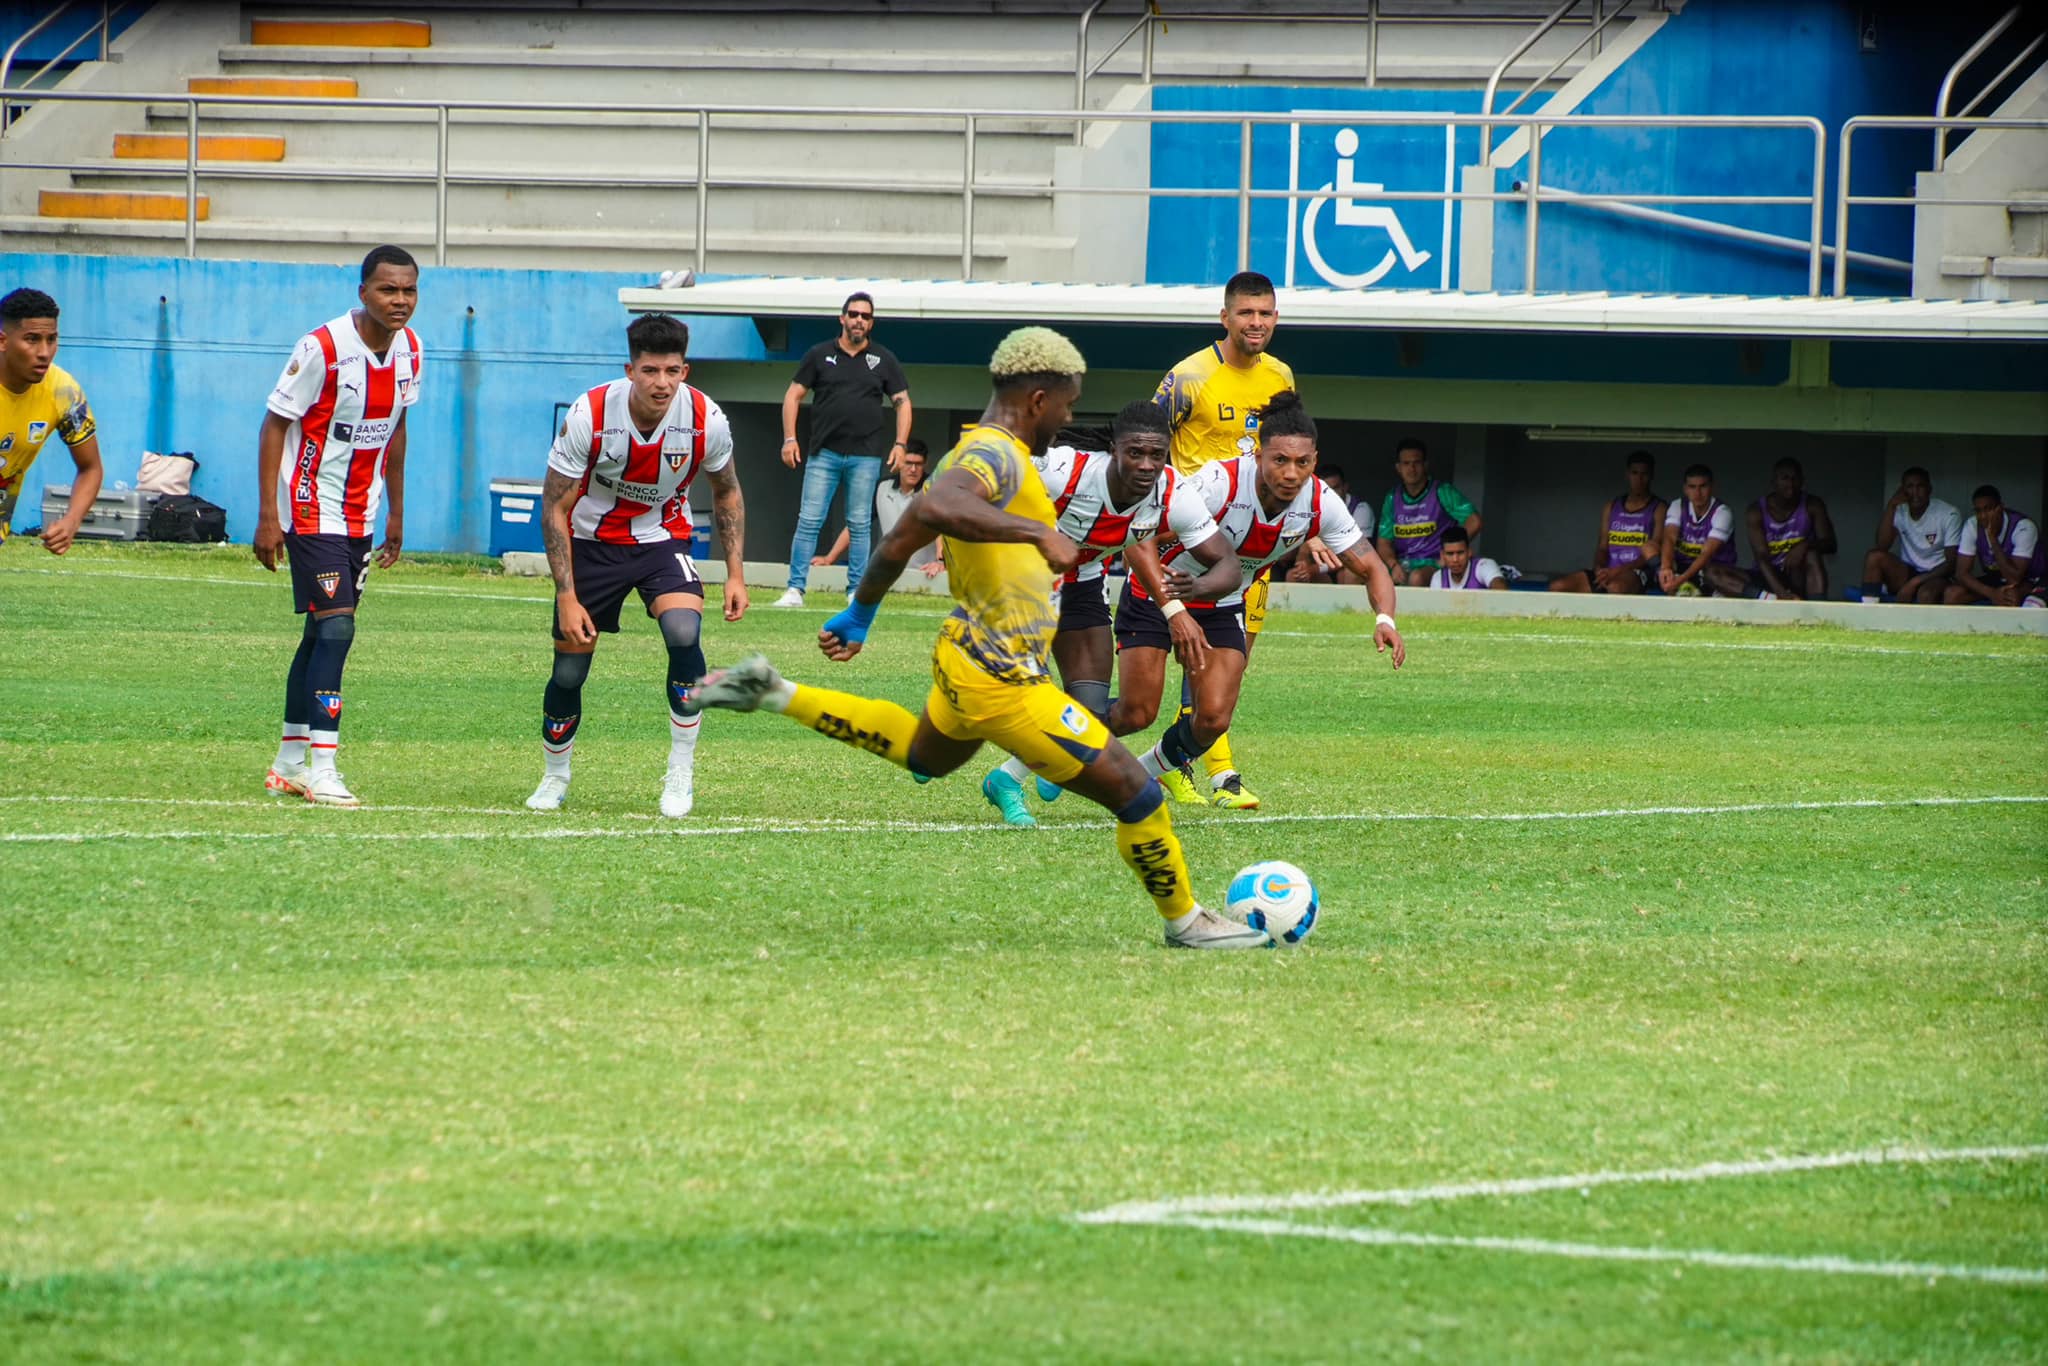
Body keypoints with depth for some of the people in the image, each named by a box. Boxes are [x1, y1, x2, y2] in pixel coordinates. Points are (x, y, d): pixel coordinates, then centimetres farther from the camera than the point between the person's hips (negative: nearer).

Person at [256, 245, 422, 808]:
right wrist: (268, 517, -17)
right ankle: (321, 767, -17)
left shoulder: (408, 349, 2)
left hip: (361, 516, 7)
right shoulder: (323, 348, -19)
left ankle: (289, 761, 22)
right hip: (313, 508, -7)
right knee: (335, 627, -16)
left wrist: (396, 513, 18)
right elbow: (274, 426, -14)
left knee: (322, 632, 13)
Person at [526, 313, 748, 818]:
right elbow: (555, 510, -16)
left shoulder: (706, 419, -20)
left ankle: (681, 773, -12)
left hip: (663, 539, 1)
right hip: (593, 542, -1)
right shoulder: (588, 416, -25)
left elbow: (727, 493, 2)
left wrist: (735, 573, -4)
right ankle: (554, 776, 29)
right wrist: (567, 598, -21)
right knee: (569, 671, 0)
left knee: (684, 634, -26)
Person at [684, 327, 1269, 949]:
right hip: (1006, 685, -10)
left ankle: (777, 694, 35)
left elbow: (902, 540, 20)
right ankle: (1185, 921, 13)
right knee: (1137, 796, -4)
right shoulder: (997, 455, -22)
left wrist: (859, 614, 32)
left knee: (925, 757, 41)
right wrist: (1037, 533, -43)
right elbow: (932, 509, -44)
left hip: (965, 661, 10)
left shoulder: (971, 452, 8)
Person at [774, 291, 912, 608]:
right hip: (824, 452, 0)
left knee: (860, 525, 3)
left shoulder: (883, 360, 9)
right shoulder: (820, 355, 7)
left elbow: (902, 402, 12)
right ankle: (795, 589, -4)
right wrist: (789, 438, -1)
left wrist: (900, 444, 0)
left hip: (866, 456, 0)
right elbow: (793, 395, 9)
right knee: (809, 520, -5)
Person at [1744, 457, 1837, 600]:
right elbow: (1762, 556, -19)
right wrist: (1781, 592, -36)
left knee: (1811, 554, -33)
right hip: (1770, 576, 0)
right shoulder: (1758, 511, -8)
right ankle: (1774, 599, -42)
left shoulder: (1812, 506, -4)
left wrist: (1805, 545, -33)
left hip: (1798, 577, 0)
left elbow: (1830, 544, -9)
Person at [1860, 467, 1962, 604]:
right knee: (1874, 556, -23)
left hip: (1937, 577, -4)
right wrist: (1891, 506, -19)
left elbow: (1952, 563, -13)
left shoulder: (1949, 514, -10)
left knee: (1926, 594, -38)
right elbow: (1882, 546, -13)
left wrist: (1914, 582, -22)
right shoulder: (1899, 511, 2)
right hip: (1906, 573, 4)